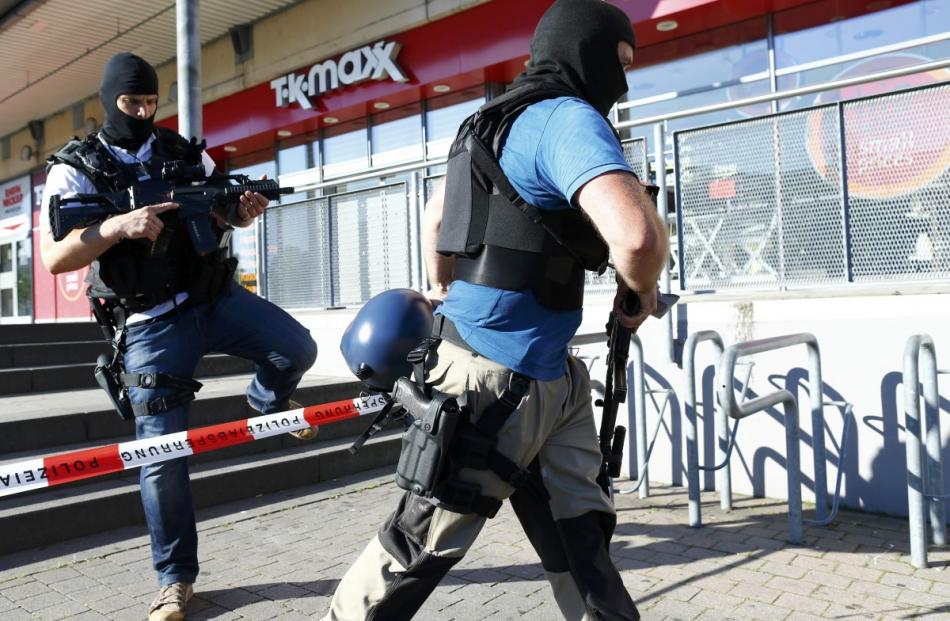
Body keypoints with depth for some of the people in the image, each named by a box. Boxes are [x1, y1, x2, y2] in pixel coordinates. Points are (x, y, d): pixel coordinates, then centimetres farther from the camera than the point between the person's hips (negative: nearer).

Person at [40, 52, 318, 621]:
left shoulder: (186, 152, 8)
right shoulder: (76, 169, -1)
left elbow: (222, 214, 15)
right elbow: (54, 259, -10)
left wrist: (243, 211, -10)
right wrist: (118, 225, -27)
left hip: (219, 297, 3)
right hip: (152, 324, -2)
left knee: (297, 349, -18)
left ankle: (269, 406, 19)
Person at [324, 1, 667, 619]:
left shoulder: (503, 121, 15)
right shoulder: (568, 118, -15)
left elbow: (435, 213, 28)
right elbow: (636, 235, -32)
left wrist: (441, 292, 38)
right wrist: (641, 291, -10)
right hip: (496, 377, -10)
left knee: (579, 537, 15)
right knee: (424, 542, 7)